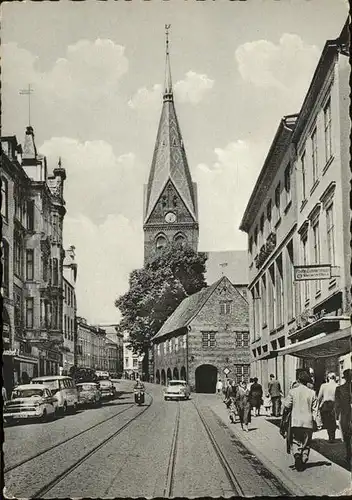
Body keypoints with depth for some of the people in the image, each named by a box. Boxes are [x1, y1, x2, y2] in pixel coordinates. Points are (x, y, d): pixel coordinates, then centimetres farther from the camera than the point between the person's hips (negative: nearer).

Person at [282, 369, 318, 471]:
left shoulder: (292, 391, -4)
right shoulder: (312, 393, 0)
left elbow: (286, 407, -3)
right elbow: (314, 409, 1)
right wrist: (313, 420, 12)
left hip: (295, 421, -1)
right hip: (308, 422, 1)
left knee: (295, 442, 9)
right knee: (306, 444, 12)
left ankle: (297, 455, -17)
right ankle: (303, 462, 13)